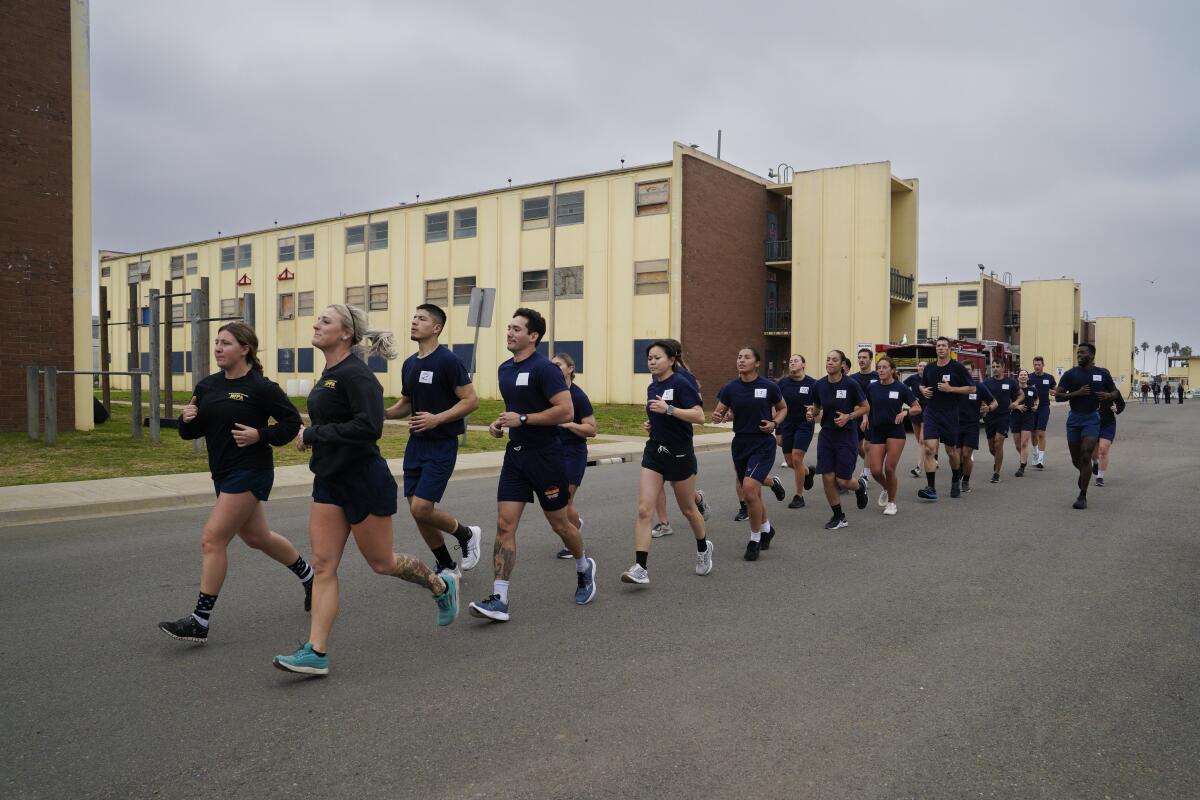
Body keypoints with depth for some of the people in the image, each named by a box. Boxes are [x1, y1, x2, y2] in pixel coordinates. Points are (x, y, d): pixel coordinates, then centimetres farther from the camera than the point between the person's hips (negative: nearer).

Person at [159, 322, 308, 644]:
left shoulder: (261, 387, -13)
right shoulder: (207, 386, 7)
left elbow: (292, 421, -8)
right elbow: (194, 431, 13)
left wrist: (260, 435, -20)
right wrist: (187, 420, -9)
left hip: (249, 472, -8)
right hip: (223, 473, 8)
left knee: (212, 539, -11)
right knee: (257, 537, 19)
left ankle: (199, 622, -2)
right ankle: (310, 578, 40)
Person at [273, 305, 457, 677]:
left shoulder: (356, 374, -18)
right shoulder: (329, 374, 11)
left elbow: (369, 427, -28)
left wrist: (314, 434, -22)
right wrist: (312, 436, 9)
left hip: (363, 479, -9)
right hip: (330, 481, 9)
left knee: (381, 562, 7)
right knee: (322, 565, 3)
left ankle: (442, 585, 32)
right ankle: (316, 652, 6)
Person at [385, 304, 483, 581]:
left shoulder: (448, 361, -12)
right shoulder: (409, 364, 11)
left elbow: (471, 400, -15)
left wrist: (437, 418, -23)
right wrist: (385, 413, 2)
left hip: (441, 446, -8)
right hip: (416, 443, 8)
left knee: (421, 508, -14)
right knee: (416, 510, 7)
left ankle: (467, 534, 14)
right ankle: (447, 567, 24)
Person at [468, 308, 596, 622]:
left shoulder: (544, 369, -15)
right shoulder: (504, 369, 11)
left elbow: (566, 411, -22)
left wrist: (523, 419, -21)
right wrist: (500, 423, 7)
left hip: (544, 455, -7)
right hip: (515, 455, 7)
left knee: (559, 523, 9)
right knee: (504, 525, -3)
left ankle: (584, 567, 38)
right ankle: (498, 600, -4)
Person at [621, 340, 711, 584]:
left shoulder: (681, 383, -13)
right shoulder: (652, 387, 9)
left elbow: (699, 417, -22)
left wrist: (668, 409, -29)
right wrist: (651, 423, 6)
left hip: (679, 454, -5)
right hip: (654, 453, 6)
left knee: (688, 509, 13)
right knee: (644, 510, -8)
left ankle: (703, 549, 41)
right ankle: (640, 568, -10)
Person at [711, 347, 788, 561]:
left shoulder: (769, 387, -7)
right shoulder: (730, 388, -1)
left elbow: (783, 408, 9)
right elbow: (719, 413, 5)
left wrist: (774, 423, -9)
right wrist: (717, 417, -18)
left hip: (763, 443, -4)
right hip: (740, 444, 4)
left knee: (749, 488, -19)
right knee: (753, 493, 15)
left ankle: (755, 539, 2)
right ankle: (766, 529, 44)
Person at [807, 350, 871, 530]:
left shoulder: (851, 384, -13)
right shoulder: (819, 385, -1)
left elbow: (866, 408, -3)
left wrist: (848, 417, -18)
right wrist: (812, 414, -8)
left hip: (846, 436, -4)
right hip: (826, 435, 4)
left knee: (843, 481, -2)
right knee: (827, 478, -2)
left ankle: (860, 486, 35)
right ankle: (838, 517, 16)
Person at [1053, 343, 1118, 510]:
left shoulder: (1103, 374, 1)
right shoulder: (1070, 374, -2)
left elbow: (1116, 392, 14)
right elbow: (1058, 396, -5)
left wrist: (1108, 395, -8)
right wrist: (1077, 393, -18)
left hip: (1092, 418, -1)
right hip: (1074, 418, 2)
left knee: (1085, 457, -12)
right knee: (1076, 459, 9)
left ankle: (1083, 496, -3)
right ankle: (1084, 474, 44)